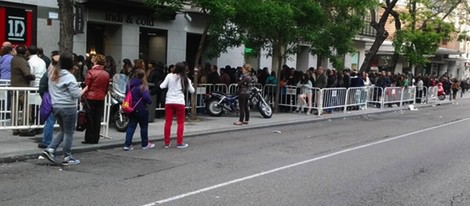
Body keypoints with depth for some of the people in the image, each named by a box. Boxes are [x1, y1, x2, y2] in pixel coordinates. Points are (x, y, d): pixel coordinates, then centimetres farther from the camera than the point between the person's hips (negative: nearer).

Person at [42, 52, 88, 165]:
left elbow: (50, 90, 16)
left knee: (63, 131, 20)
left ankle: (50, 149, 7)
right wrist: (84, 89, 0)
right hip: (68, 107, -7)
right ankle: (67, 158, 10)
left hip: (56, 106, 7)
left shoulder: (52, 74, 8)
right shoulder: (69, 77, -15)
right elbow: (76, 94, -16)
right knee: (69, 132, 4)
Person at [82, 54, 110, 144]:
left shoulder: (91, 72, -10)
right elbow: (106, 88, 9)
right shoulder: (107, 74, 4)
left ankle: (89, 139, 5)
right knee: (98, 120, 7)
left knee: (90, 119, 3)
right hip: (101, 99, 4)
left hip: (90, 98, -4)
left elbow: (86, 86, -8)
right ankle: (96, 139, 11)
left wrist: (84, 97, 1)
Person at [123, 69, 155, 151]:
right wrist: (150, 101, -2)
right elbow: (146, 97, -21)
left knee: (131, 126, 9)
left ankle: (127, 144, 3)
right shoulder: (143, 86, -16)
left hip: (131, 109, 6)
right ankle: (145, 144, 19)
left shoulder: (129, 85, 5)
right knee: (144, 126, 9)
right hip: (141, 109, -6)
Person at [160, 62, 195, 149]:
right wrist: (189, 83, 24)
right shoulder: (185, 79, 3)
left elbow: (162, 86, -1)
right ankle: (179, 143, 7)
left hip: (169, 101, 1)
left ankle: (166, 143, 10)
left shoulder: (170, 76, 0)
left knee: (168, 122, 6)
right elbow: (192, 90, 9)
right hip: (179, 102, -1)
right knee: (180, 123, 9)